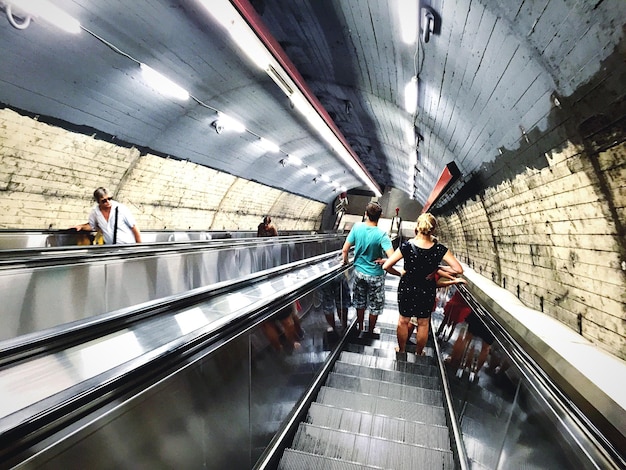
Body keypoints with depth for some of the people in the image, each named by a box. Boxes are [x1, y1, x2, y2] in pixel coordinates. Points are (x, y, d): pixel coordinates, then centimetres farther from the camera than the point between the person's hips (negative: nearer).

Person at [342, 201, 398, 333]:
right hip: (375, 275, -3)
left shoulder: (357, 227, -13)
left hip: (359, 272, 4)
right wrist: (383, 261, -11)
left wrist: (345, 261, 10)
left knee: (360, 302, 24)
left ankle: (360, 328, 40)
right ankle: (370, 332, 33)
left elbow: (345, 250, -9)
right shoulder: (381, 235, -23)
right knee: (375, 306, 18)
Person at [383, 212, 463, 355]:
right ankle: (418, 353, 40)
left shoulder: (406, 246, -21)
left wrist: (400, 273, -2)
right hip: (427, 290, 1)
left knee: (403, 320, 20)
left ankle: (401, 350, 39)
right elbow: (459, 270, -19)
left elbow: (386, 266, -20)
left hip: (406, 288, -1)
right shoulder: (439, 249, -19)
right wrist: (438, 269, -7)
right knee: (423, 323, 21)